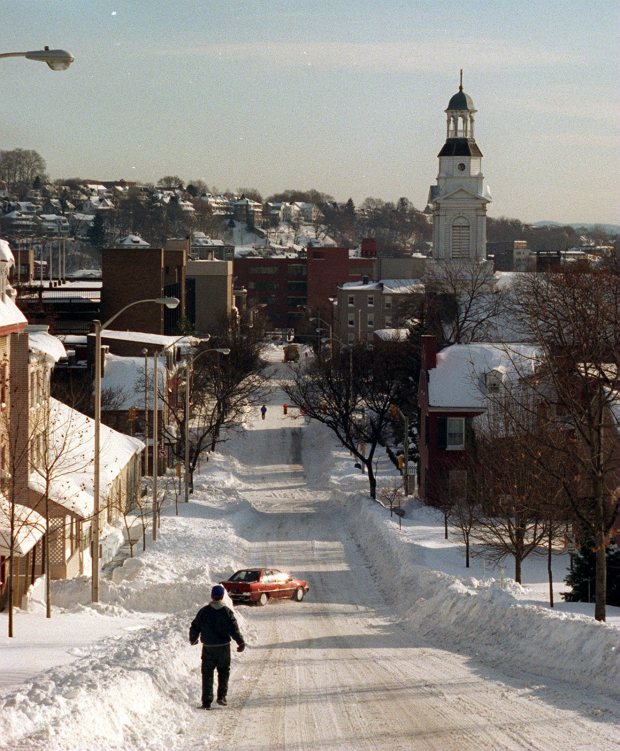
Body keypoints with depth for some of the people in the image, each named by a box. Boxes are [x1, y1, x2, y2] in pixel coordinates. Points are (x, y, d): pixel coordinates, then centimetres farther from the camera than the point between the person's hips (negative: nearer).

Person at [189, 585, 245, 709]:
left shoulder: (203, 611, -5)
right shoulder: (227, 612, -8)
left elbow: (194, 628, 2)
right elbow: (234, 629, -11)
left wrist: (193, 639, 21)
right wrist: (241, 643, 1)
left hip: (208, 648, 0)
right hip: (223, 647, 0)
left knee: (207, 674, 7)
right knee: (224, 671, 18)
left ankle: (207, 702, 2)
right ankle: (221, 696, 10)